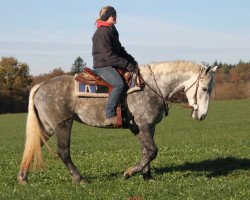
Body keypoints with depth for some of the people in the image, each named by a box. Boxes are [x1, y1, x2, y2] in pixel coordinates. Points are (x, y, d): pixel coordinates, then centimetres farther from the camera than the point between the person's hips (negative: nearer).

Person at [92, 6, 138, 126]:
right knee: (119, 84, -31)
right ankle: (110, 116, -32)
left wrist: (132, 61, 8)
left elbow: (120, 50, 22)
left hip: (112, 66, 10)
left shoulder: (112, 31, 17)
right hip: (102, 66, -10)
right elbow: (109, 56, -19)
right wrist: (126, 64, -19)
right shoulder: (102, 32, -13)